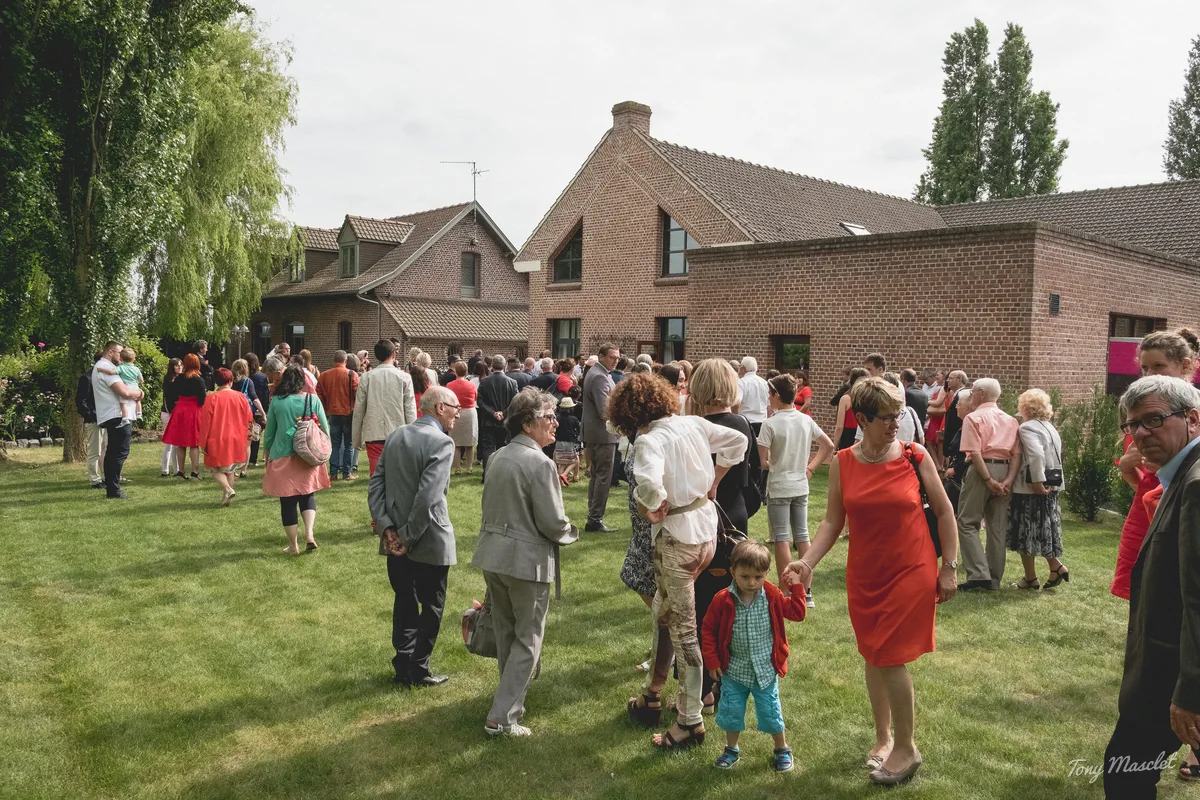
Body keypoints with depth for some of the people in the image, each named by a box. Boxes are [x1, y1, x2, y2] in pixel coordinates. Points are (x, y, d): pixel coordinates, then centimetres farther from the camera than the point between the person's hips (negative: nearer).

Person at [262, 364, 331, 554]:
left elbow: (269, 432, 3)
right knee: (307, 496, 16)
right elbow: (325, 429, -1)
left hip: (282, 457, -1)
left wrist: (267, 452, 20)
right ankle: (309, 534, -3)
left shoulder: (276, 401, -5)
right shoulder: (313, 400, -5)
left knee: (288, 501, 7)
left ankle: (293, 545, 14)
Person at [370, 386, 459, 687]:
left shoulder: (394, 436, 4)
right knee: (432, 605, 11)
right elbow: (428, 497, -26)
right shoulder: (441, 442, -19)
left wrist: (387, 527, -5)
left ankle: (403, 667, 28)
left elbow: (375, 484, 0)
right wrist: (409, 537, -17)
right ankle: (418, 670, 19)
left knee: (404, 601, 19)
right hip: (429, 541, -6)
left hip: (396, 537, 7)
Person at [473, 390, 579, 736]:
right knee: (527, 640, 6)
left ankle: (512, 695, 39)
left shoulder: (498, 457, 6)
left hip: (492, 555, 8)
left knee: (505, 634, 22)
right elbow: (553, 522, -18)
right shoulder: (540, 463, -19)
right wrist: (572, 533, 2)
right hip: (527, 561, -8)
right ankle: (502, 717, 5)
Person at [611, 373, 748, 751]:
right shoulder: (693, 424, 3)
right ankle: (651, 696, 35)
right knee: (663, 612, 22)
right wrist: (713, 483, 14)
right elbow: (737, 441, 11)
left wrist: (653, 508, -16)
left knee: (682, 628, 3)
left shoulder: (649, 440, -18)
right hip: (707, 527, 8)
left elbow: (649, 482, -37)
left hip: (676, 536, -8)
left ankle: (691, 721, 14)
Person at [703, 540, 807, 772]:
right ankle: (731, 749, 34)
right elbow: (709, 629, -5)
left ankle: (782, 749, 33)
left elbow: (797, 613, -2)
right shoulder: (723, 600, -15)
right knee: (731, 711, 10)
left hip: (765, 669, 0)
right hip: (734, 669, 0)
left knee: (770, 712, 8)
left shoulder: (772, 596, -9)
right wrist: (712, 661, -5)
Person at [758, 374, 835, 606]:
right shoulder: (806, 420, 3)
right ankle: (806, 591, 18)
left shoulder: (770, 424, -14)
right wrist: (811, 467, 12)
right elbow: (828, 445, 10)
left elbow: (762, 460, -16)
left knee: (782, 539, 1)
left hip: (778, 487, -5)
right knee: (802, 536, 11)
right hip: (801, 486, 5)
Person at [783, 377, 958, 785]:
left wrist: (949, 567, -1)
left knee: (891, 658, -5)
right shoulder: (842, 464, -4)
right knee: (873, 657, 14)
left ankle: (906, 748, 14)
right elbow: (832, 521, 0)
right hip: (865, 576, 3)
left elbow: (944, 512, 0)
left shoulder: (915, 456, -8)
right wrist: (808, 560, -13)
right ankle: (884, 737, 34)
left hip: (911, 572, -3)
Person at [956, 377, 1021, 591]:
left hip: (982, 470, -6)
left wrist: (988, 480, -15)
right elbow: (1017, 454, 4)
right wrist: (1008, 480, -4)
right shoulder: (1011, 421, 16)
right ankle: (994, 579, 14)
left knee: (967, 522, 0)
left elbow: (975, 453, -15)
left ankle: (979, 574, -11)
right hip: (1004, 471, 6)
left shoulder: (974, 418, -3)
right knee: (998, 526, 10)